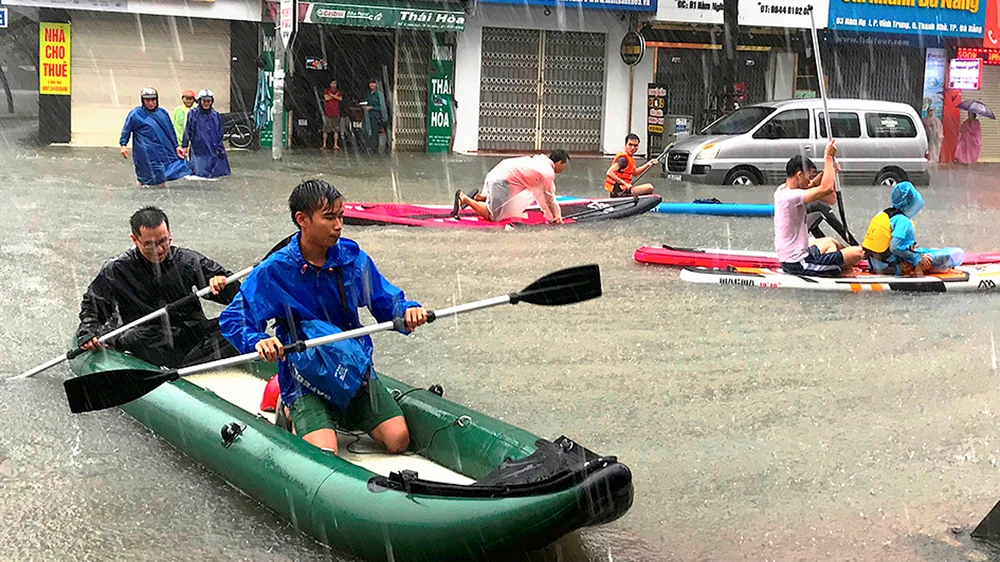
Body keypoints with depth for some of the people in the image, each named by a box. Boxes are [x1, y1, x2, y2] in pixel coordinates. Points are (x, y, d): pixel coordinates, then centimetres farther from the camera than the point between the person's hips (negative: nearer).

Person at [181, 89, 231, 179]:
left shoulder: (216, 115, 7)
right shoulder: (193, 114, 1)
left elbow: (219, 134, 9)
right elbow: (187, 131, 1)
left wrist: (218, 148, 2)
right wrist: (185, 145, -3)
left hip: (212, 148, 3)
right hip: (198, 148, -3)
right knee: (201, 171, -10)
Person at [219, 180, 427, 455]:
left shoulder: (352, 257, -2)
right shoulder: (273, 271, -11)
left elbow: (386, 301, 7)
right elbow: (232, 319, -7)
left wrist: (407, 310, -16)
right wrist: (257, 341, -28)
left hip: (355, 368, 4)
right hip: (305, 377, -3)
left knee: (398, 440, -10)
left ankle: (346, 416, 19)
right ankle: (295, 417, 10)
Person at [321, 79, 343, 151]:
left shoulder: (339, 92, 12)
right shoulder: (326, 91, 7)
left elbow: (340, 99, -7)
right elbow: (326, 98, -10)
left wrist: (332, 95, -9)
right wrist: (335, 96, -3)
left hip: (336, 113, 1)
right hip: (327, 113, -1)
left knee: (336, 130, -2)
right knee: (325, 130, -1)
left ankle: (335, 145, 1)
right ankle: (324, 145, 6)